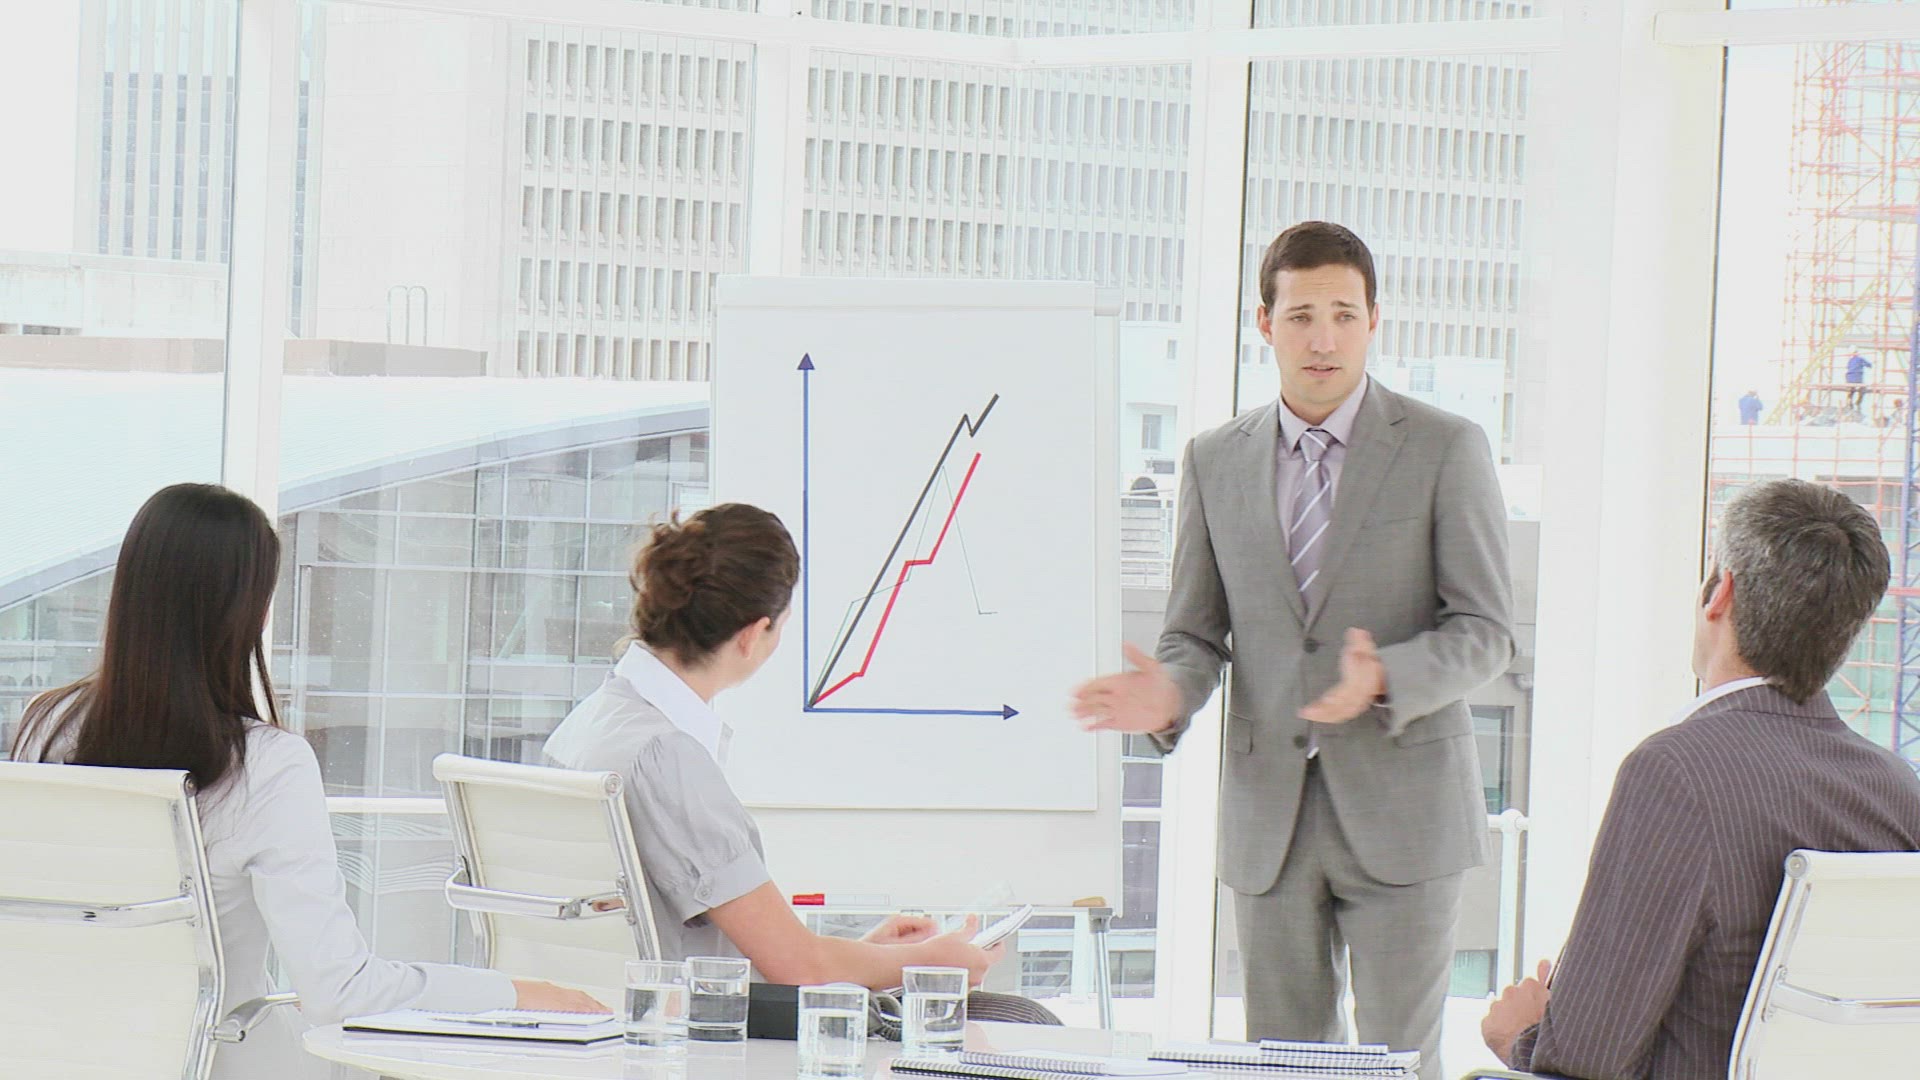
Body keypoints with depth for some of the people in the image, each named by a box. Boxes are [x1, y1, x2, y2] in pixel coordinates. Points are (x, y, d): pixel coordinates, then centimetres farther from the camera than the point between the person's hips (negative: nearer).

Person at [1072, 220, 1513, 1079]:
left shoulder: (1445, 450, -2)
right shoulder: (1215, 461, 9)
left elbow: (1484, 632, -5)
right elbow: (1196, 632, 11)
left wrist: (1384, 681, -24)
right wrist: (1167, 694, -14)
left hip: (1397, 806, -3)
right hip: (1268, 811, 3)